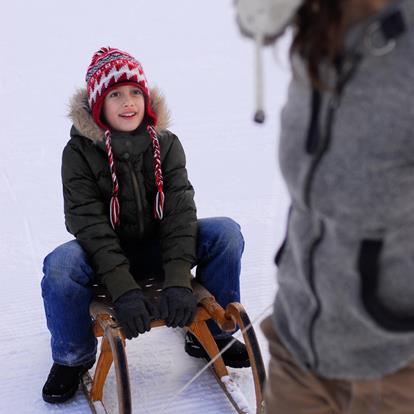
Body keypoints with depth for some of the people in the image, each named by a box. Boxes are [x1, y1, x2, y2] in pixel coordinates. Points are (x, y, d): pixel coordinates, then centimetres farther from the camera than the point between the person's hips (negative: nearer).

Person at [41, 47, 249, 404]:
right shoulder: (80, 151, -12)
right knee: (60, 266, -34)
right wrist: (124, 289, -33)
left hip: (157, 247, 2)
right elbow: (89, 224, -20)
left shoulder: (166, 144, -5)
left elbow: (179, 211, -14)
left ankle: (210, 333, 0)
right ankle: (73, 358, -5)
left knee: (226, 232, -20)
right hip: (105, 253, -2)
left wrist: (178, 281, -28)